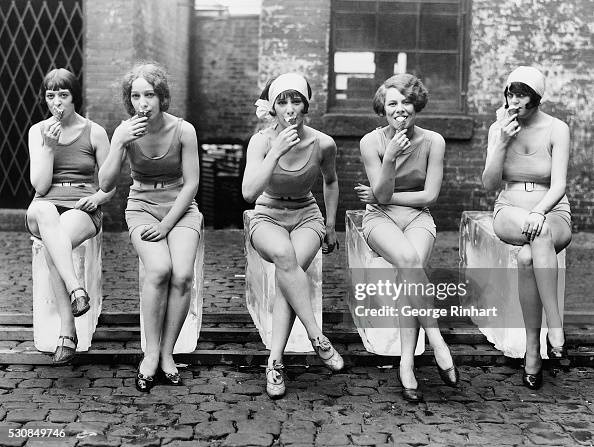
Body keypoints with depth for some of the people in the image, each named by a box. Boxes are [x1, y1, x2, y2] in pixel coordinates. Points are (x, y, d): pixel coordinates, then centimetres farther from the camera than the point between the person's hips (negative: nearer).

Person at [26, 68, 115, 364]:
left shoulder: (94, 133, 7)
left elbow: (110, 186, 11)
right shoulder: (38, 131, 10)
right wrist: (49, 146, -11)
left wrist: (97, 197, -11)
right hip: (45, 208, 1)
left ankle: (67, 332, -37)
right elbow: (40, 186, 0)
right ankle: (76, 288, -52)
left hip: (82, 209, -1)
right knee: (43, 212, -39)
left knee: (52, 246, -36)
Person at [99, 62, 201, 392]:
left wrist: (166, 225, -13)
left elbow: (191, 183, -6)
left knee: (182, 275, -26)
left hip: (180, 209, 0)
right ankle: (151, 353, -15)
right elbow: (106, 183, -15)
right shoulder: (125, 131, -7)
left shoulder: (183, 131, -10)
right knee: (159, 269, -29)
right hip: (142, 207, 0)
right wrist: (122, 143, -27)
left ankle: (166, 353, -10)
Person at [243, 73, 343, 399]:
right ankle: (317, 337, -31)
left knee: (291, 266, -32)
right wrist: (276, 152, -34)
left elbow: (331, 182, 12)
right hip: (268, 217, -1)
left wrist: (331, 225, 13)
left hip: (307, 216, 1)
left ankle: (275, 361, -31)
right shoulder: (262, 141, -15)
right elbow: (249, 192, -29)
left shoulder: (323, 144, -11)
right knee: (283, 254, -37)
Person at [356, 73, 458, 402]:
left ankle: (406, 363, -28)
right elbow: (382, 195, -9)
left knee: (409, 269, -31)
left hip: (417, 217, 1)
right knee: (410, 261, -34)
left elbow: (430, 195, -5)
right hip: (380, 218, -1)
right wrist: (390, 157, -24)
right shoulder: (371, 142, -5)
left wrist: (382, 195, -6)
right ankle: (436, 341, -26)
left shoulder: (433, 142, -3)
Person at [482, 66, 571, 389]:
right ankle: (556, 329, -36)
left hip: (553, 215, -1)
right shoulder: (498, 129, 3)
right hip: (509, 214, 1)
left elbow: (558, 185, -13)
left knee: (527, 257, -36)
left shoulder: (557, 129, -4)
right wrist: (503, 142, -15)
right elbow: (489, 184, -4)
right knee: (539, 233, -37)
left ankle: (532, 346, -27)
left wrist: (539, 211, -33)